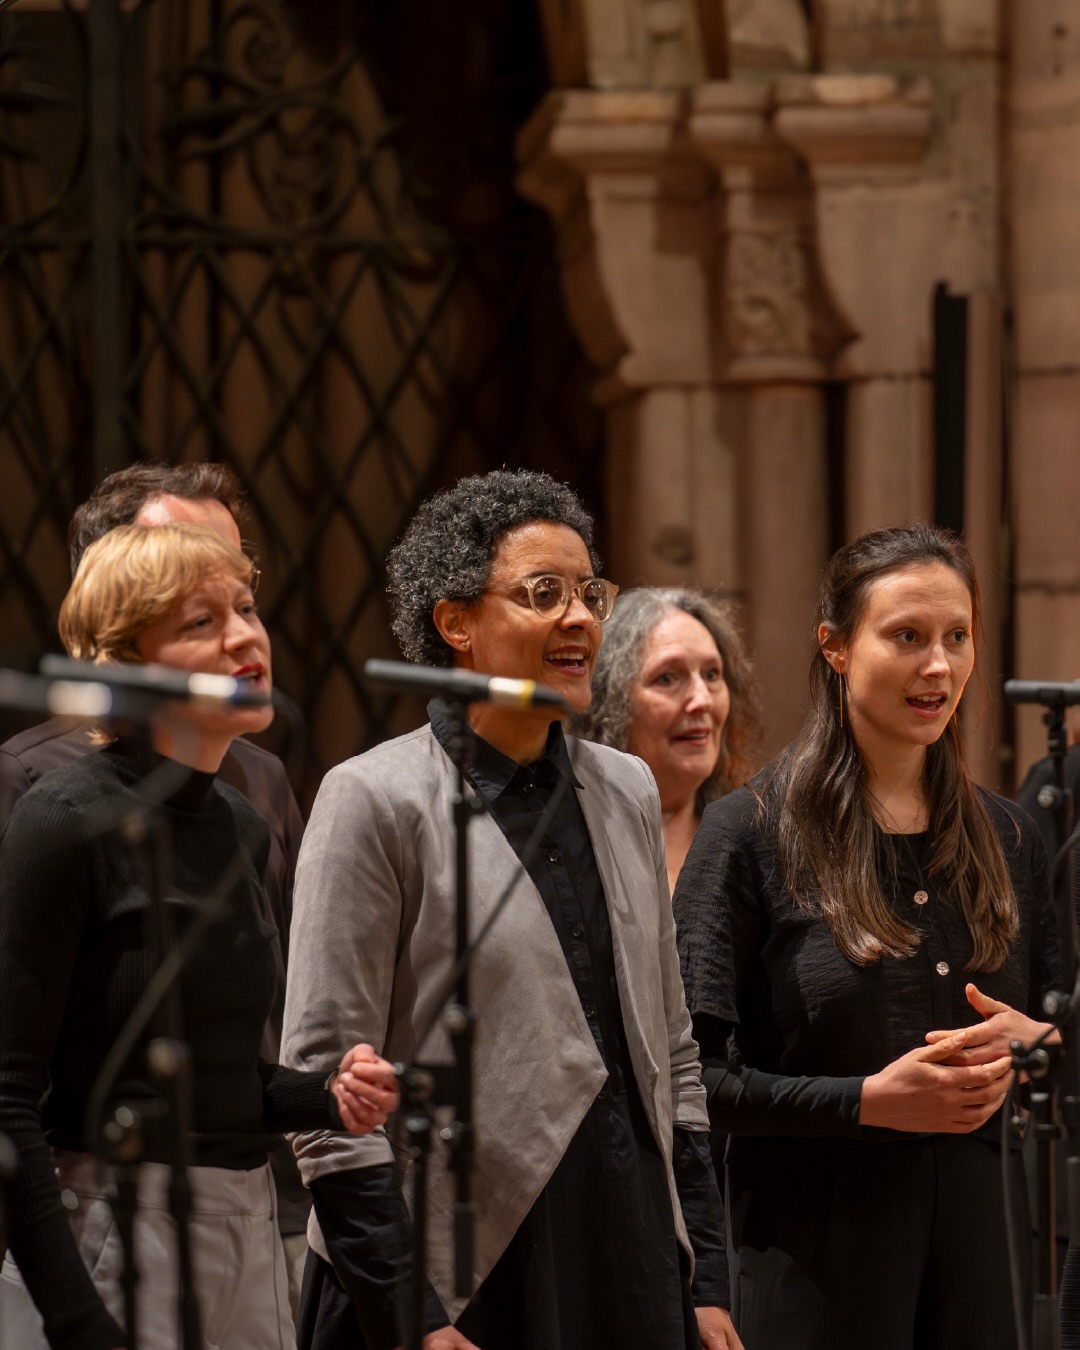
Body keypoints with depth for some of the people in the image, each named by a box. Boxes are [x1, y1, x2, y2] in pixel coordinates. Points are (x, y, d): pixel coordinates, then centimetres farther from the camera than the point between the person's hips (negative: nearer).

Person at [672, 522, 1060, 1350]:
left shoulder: (1007, 838, 10)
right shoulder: (751, 834, -5)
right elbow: (687, 1069, -10)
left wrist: (1034, 1044, -5)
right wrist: (868, 1101, -19)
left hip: (980, 1242, 4)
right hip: (817, 1252, -4)